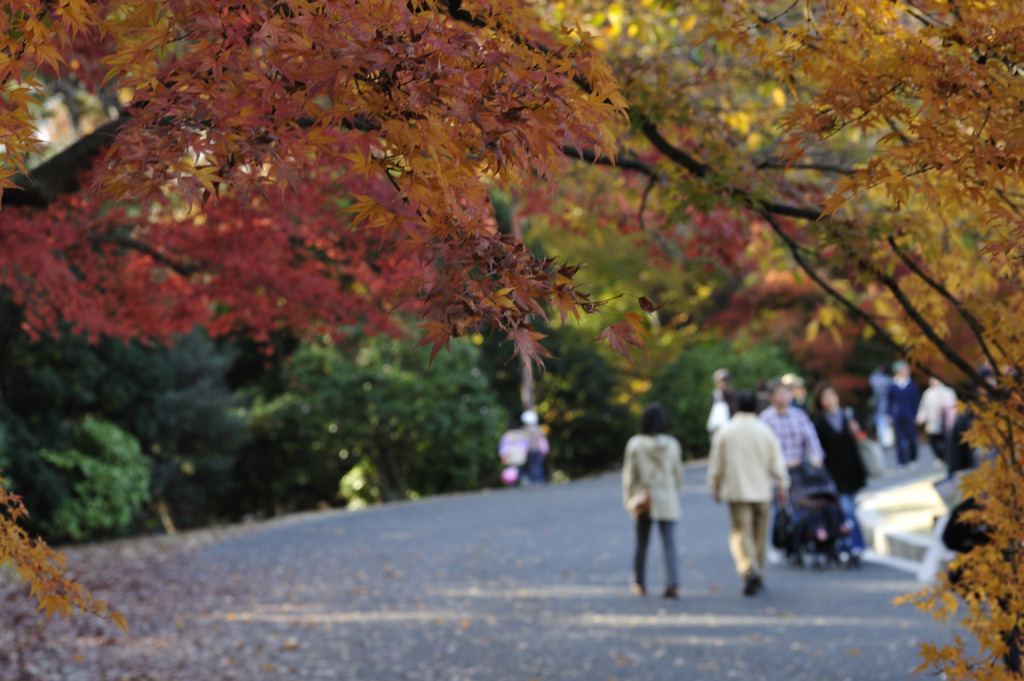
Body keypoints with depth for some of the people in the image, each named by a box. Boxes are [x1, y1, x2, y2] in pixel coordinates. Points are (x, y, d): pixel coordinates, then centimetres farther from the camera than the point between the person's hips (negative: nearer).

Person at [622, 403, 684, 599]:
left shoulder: (635, 444, -8)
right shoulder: (672, 445, -4)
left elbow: (629, 474, -4)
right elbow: (678, 473, 4)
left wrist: (628, 498, 7)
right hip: (667, 501, 0)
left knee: (641, 543, 14)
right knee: (669, 543, -2)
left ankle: (639, 583, 24)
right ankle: (672, 584, -14)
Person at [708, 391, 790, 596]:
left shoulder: (724, 432, -2)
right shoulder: (765, 431, 0)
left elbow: (716, 464, 3)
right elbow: (777, 463, 1)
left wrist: (715, 488, 15)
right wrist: (782, 487, 11)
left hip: (736, 491, -2)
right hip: (761, 491, 2)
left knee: (740, 533, -5)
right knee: (759, 534, 13)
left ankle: (749, 571, -27)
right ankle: (758, 576, 23)